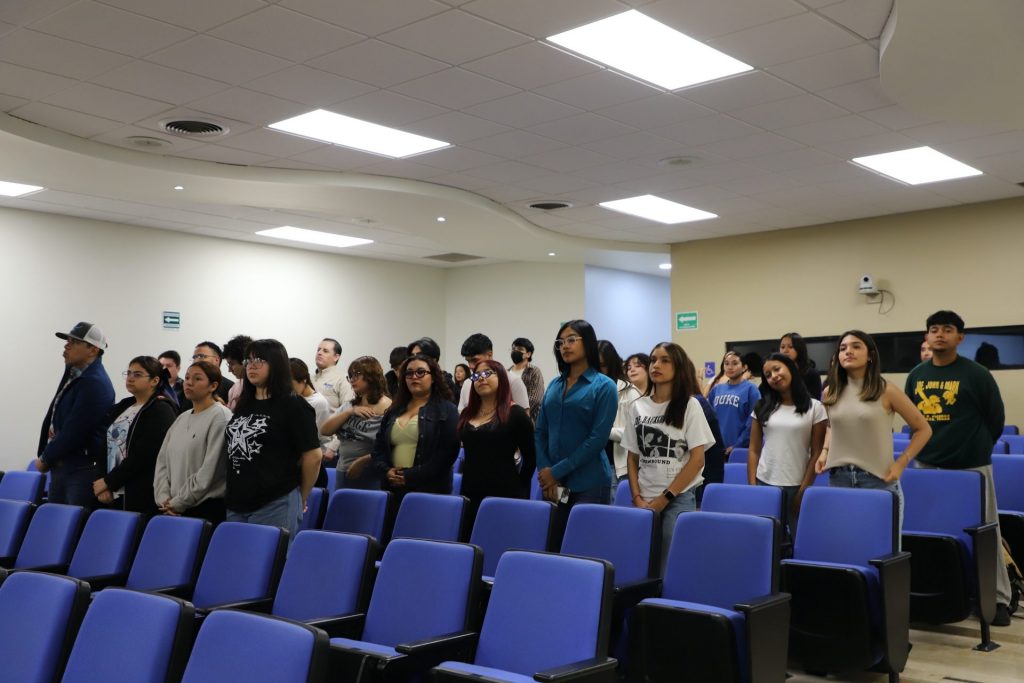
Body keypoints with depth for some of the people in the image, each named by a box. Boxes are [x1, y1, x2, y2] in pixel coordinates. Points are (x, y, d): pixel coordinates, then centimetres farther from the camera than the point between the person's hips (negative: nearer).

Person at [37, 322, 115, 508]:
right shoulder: (73, 371, 12)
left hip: (83, 469, -9)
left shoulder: (95, 384, -18)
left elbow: (74, 431, -19)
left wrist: (45, 459, -6)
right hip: (59, 464, 9)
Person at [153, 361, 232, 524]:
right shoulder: (181, 418, 15)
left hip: (208, 508, -6)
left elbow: (210, 469, -14)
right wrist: (163, 497, -2)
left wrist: (179, 502, -10)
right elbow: (162, 461, 13)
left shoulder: (221, 417, -8)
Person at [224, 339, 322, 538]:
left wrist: (301, 497, 2)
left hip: (274, 506, -6)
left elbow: (313, 456, -7)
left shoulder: (293, 405, -7)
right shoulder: (243, 404, 13)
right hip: (235, 504, 6)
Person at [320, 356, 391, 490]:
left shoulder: (388, 408, -9)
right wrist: (350, 411, -7)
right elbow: (324, 430, 3)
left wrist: (362, 461, -18)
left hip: (371, 478, -6)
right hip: (343, 476, 6)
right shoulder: (349, 406, 14)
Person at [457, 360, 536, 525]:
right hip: (470, 495, 5)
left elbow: (530, 458, -1)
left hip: (504, 496, -5)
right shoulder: (466, 414, 13)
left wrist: (519, 492, 1)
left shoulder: (515, 413, -3)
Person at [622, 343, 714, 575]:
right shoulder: (636, 407, 8)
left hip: (679, 498, -3)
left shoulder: (689, 405, -3)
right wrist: (637, 498, -3)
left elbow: (697, 459, -7)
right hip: (644, 500, 3)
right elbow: (632, 458, 10)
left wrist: (664, 498, -10)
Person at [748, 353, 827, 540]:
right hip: (765, 483, 2)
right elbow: (754, 450, 8)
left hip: (796, 486, -2)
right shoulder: (762, 407, 9)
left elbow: (816, 453, -2)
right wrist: (752, 486, -1)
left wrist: (804, 489, -7)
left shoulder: (815, 408, 0)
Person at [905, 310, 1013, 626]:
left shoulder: (976, 374, -7)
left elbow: (996, 418, 1)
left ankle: (997, 598, 9)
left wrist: (977, 447, 8)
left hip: (970, 466, -4)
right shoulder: (916, 375, 5)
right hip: (926, 465, 4)